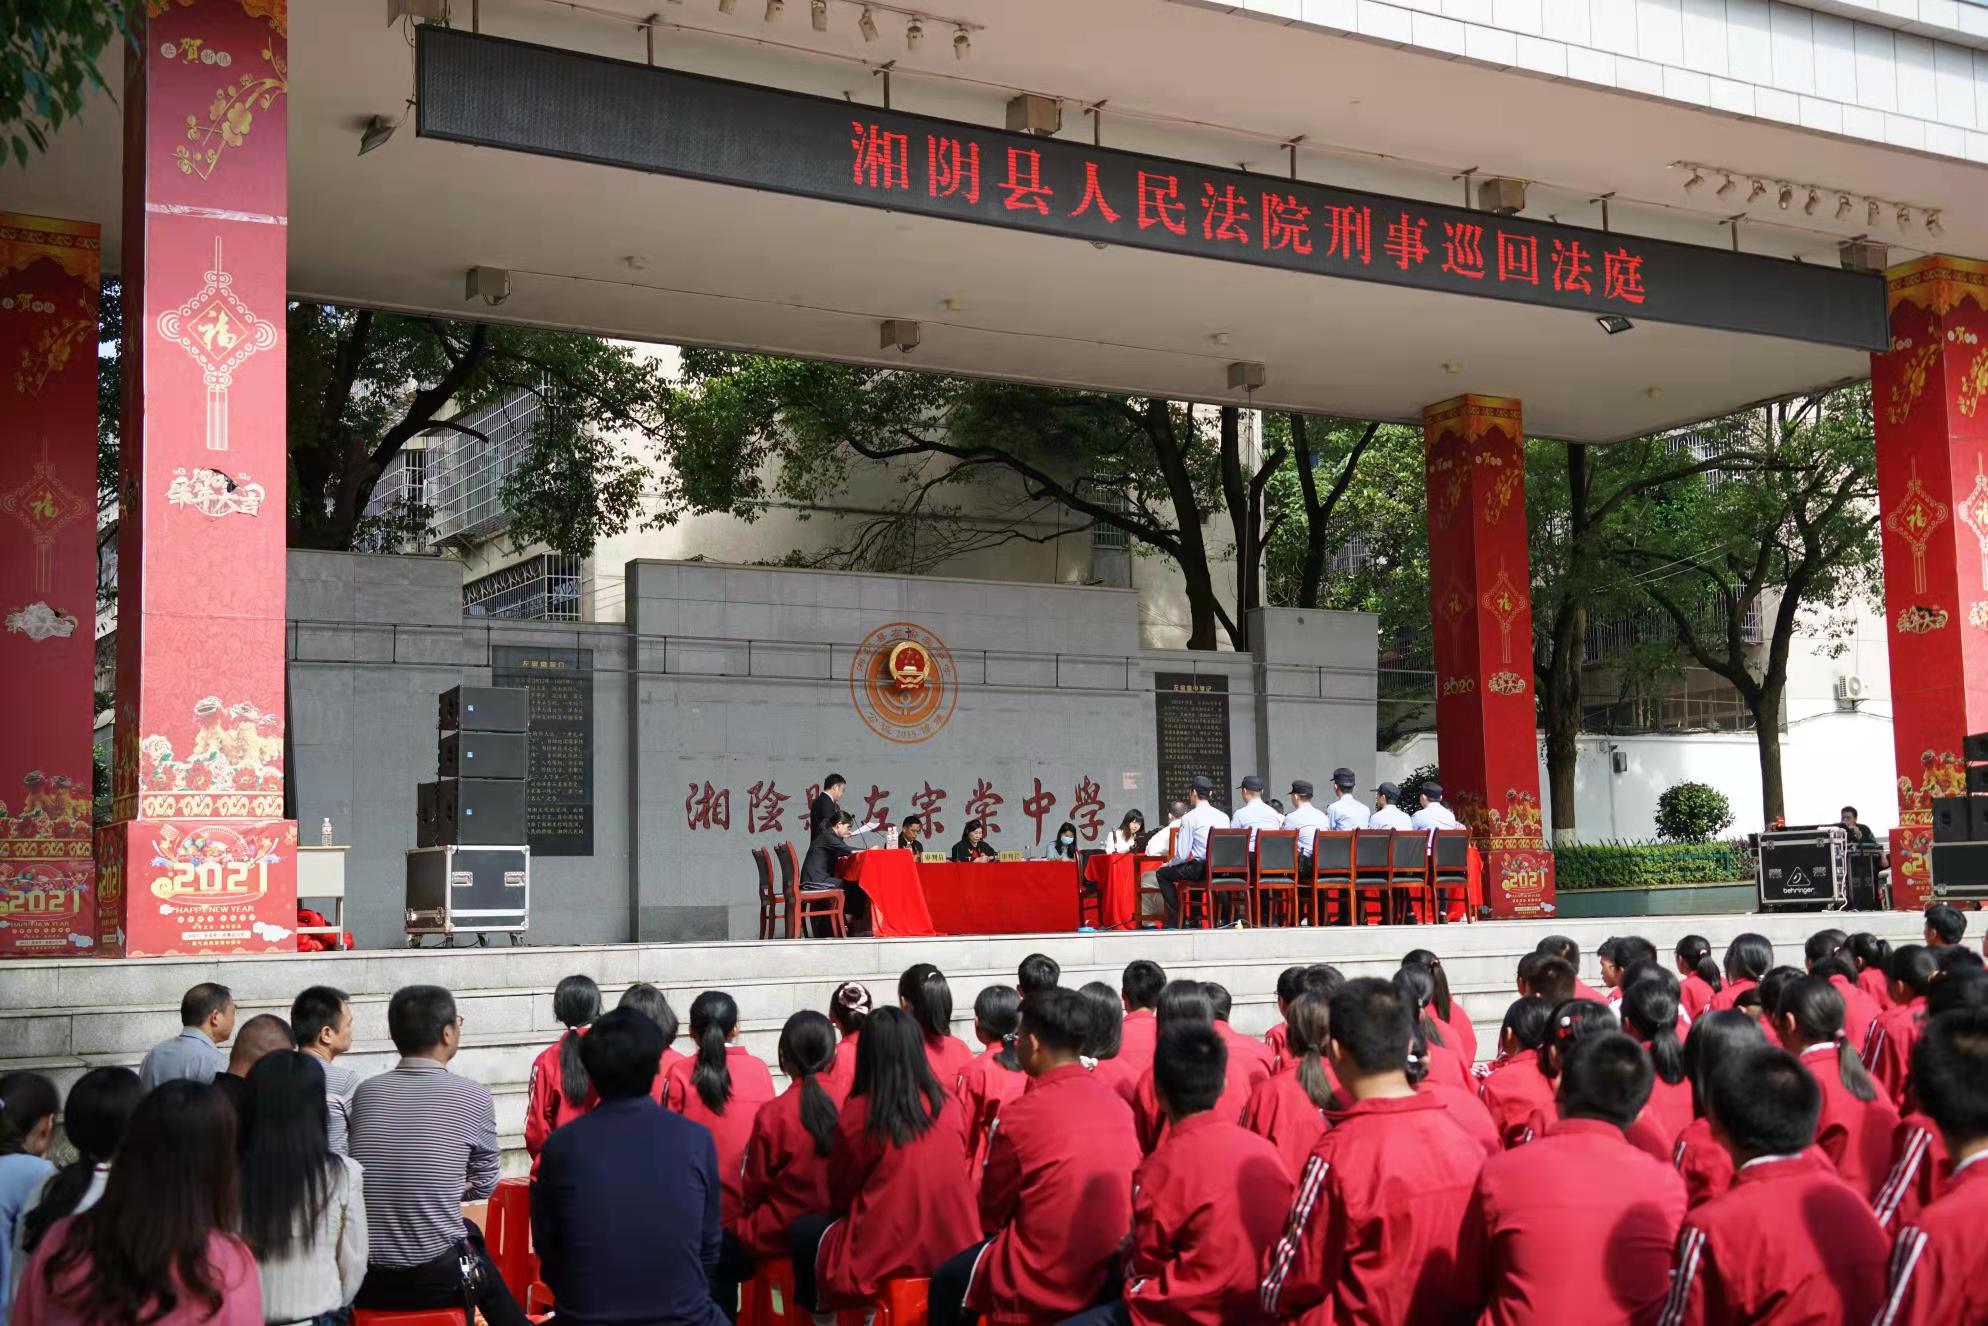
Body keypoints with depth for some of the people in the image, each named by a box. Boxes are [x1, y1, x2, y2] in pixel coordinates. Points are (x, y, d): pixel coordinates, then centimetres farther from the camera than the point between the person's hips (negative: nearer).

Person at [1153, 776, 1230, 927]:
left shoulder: (1189, 818, -8)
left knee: (1162, 874, 14)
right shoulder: (1223, 817, 8)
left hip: (1200, 868, -6)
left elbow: (1182, 854, -10)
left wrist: (1169, 863, 11)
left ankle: (1175, 920, 8)